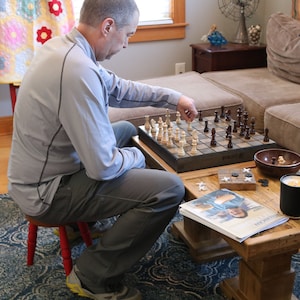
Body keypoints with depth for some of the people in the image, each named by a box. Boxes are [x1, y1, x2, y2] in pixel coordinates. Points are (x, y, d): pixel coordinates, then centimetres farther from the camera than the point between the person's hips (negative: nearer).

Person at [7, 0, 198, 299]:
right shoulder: (79, 71, -31)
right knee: (170, 189, -16)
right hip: (47, 191, -10)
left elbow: (116, 87, 15)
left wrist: (173, 98, 12)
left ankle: (87, 217, 28)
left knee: (127, 130, 25)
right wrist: (136, 156, -7)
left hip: (38, 173, 10)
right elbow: (104, 166, -28)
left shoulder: (62, 45, 0)